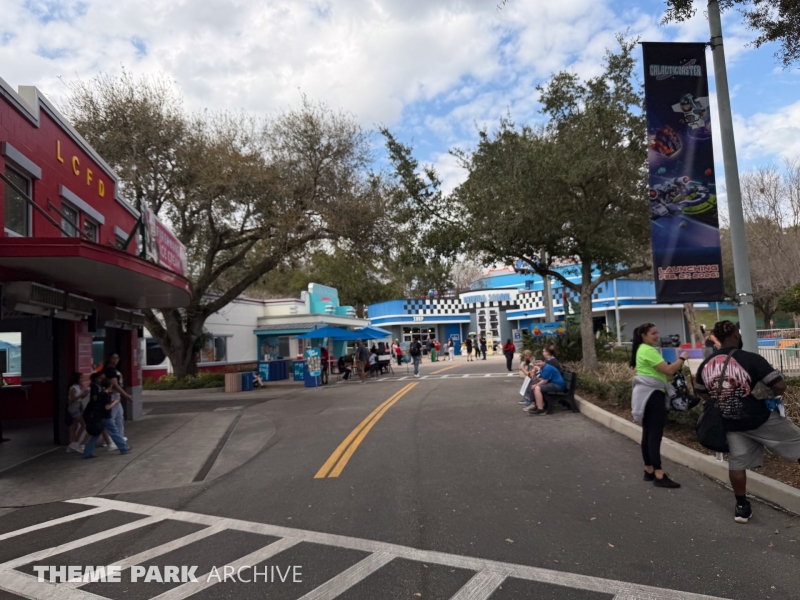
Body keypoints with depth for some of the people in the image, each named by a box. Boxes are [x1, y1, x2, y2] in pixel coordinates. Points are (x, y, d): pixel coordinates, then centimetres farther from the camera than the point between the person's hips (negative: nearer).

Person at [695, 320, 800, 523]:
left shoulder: (705, 365, -2)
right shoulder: (751, 359, -19)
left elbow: (701, 393, 11)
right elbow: (780, 386, -19)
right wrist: (765, 392, 1)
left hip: (732, 423, 4)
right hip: (762, 419, -4)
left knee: (737, 463, 14)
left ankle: (742, 507, 22)